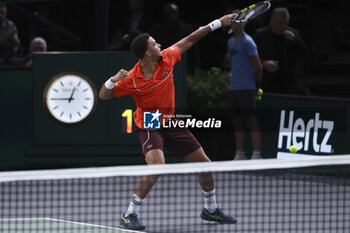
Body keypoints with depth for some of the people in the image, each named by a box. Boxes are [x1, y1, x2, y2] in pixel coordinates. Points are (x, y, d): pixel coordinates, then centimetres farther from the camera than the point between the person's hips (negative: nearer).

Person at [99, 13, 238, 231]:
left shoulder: (166, 58, -11)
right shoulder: (132, 80, -22)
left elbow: (189, 40, 5)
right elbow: (104, 95, -13)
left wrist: (218, 23, 7)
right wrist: (113, 80, -35)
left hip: (172, 123, 6)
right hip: (149, 127, -6)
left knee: (205, 164, 9)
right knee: (157, 165, -31)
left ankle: (211, 209, 33)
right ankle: (130, 215, -20)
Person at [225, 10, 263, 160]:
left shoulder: (247, 42, -10)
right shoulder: (230, 42, 15)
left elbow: (258, 66, -10)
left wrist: (256, 83, -1)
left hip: (246, 89, -8)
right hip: (233, 88, 8)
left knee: (251, 122, -9)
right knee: (237, 123, 10)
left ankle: (256, 155, -11)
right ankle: (240, 155, 14)